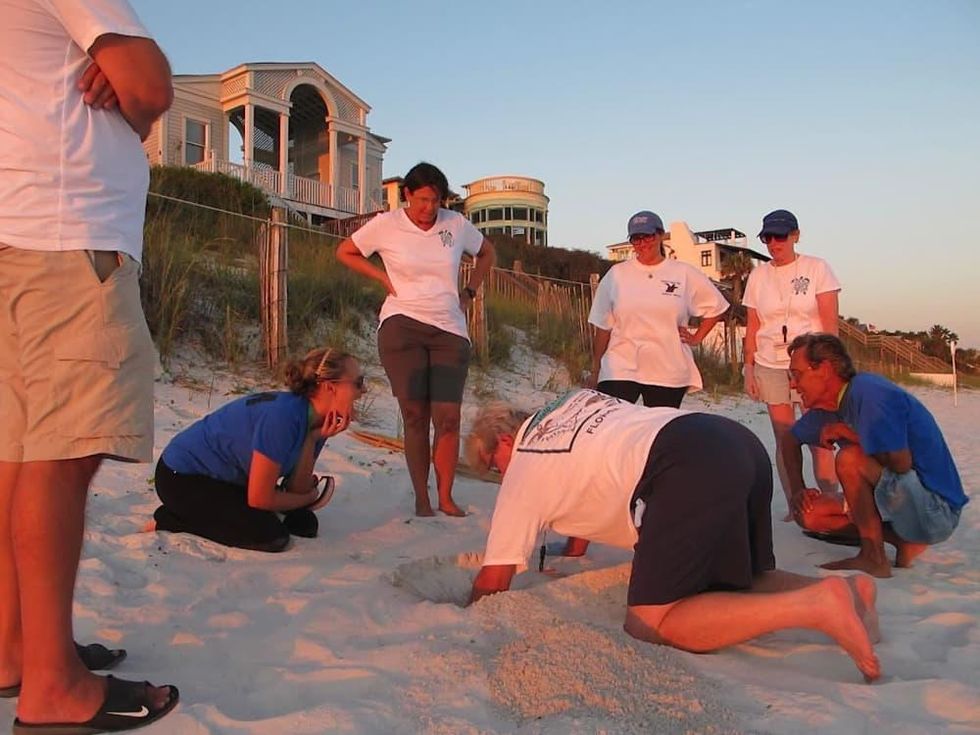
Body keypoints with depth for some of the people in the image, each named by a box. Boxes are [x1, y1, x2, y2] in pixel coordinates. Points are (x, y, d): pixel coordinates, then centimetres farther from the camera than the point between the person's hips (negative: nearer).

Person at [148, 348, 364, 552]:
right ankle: (170, 520, -3)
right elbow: (259, 498, -26)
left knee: (304, 524, 2)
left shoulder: (317, 422, -6)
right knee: (272, 537, -20)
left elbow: (297, 489, -9)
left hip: (229, 479, 9)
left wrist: (313, 439, -22)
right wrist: (310, 498, -8)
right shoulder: (283, 416, -32)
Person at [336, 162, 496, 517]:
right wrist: (384, 278, 3)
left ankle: (446, 498, 8)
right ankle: (421, 499, 8)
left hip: (449, 330, 2)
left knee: (448, 417, -6)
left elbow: (486, 253, 24)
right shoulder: (386, 225, 1)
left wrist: (470, 292, 14)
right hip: (402, 325, -1)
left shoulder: (456, 224, 6)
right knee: (415, 415, -3)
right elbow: (344, 252, 13)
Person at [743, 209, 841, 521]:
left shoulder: (817, 268, 1)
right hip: (770, 366, 3)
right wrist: (749, 368, 4)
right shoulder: (758, 276, 9)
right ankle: (794, 507, 10)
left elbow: (830, 322, -4)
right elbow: (752, 328, 9)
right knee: (784, 440, 4)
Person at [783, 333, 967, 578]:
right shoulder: (829, 406, 3)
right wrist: (798, 490, 5)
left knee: (850, 458, -28)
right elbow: (790, 441, 19)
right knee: (809, 513, 2)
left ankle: (873, 557, -15)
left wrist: (845, 433, -18)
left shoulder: (868, 391, -23)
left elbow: (900, 463, -31)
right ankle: (904, 541, 4)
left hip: (937, 511, -9)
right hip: (910, 504, 9)